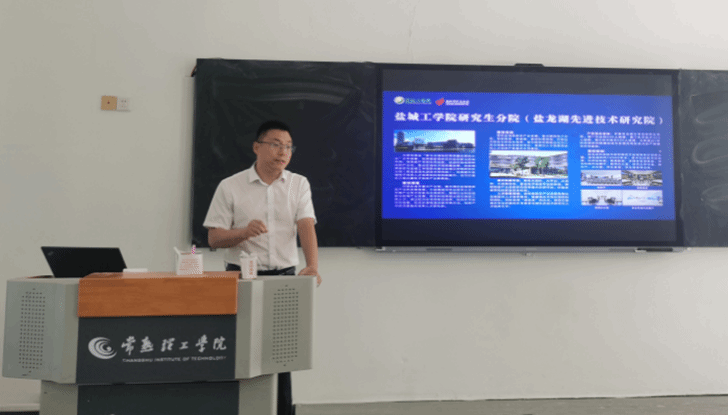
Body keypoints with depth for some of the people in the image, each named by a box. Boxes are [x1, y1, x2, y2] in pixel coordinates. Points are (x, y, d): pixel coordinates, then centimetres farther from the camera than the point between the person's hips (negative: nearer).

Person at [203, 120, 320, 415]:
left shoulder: (299, 184, 5)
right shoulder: (230, 186, 0)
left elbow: (306, 226, -8)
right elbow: (214, 238, -1)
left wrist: (312, 266, -24)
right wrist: (245, 232, -21)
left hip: (284, 276, 1)